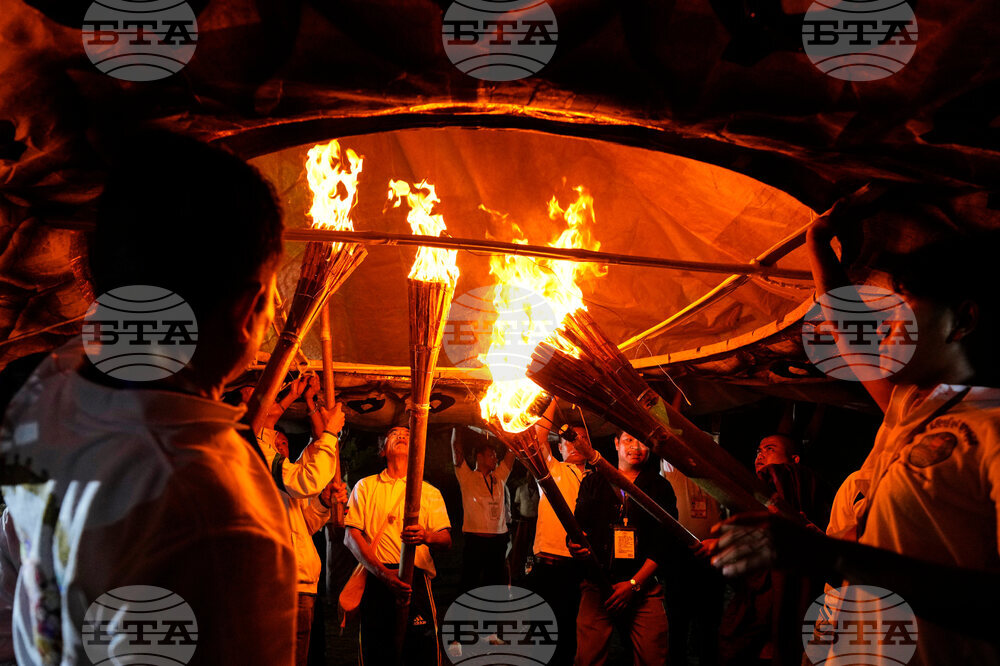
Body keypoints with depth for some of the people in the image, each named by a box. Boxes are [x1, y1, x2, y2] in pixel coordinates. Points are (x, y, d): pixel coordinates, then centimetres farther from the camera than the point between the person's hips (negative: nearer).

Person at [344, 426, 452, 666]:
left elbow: (446, 539, 6)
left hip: (416, 580, 1)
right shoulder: (365, 486, 14)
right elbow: (351, 536, 3)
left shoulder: (430, 492, 17)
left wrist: (426, 536, -19)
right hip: (375, 579, 0)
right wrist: (382, 572, -12)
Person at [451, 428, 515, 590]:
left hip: (499, 539, 5)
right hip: (474, 540, -4)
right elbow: (456, 446, -4)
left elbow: (512, 450, 14)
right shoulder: (467, 477, 2)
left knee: (497, 584, 10)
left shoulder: (499, 477, 14)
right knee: (469, 584, 0)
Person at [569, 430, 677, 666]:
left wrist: (634, 584, -8)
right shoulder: (593, 483, 13)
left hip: (644, 587, 0)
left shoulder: (660, 487, 8)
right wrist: (575, 545, -12)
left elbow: (664, 542, 1)